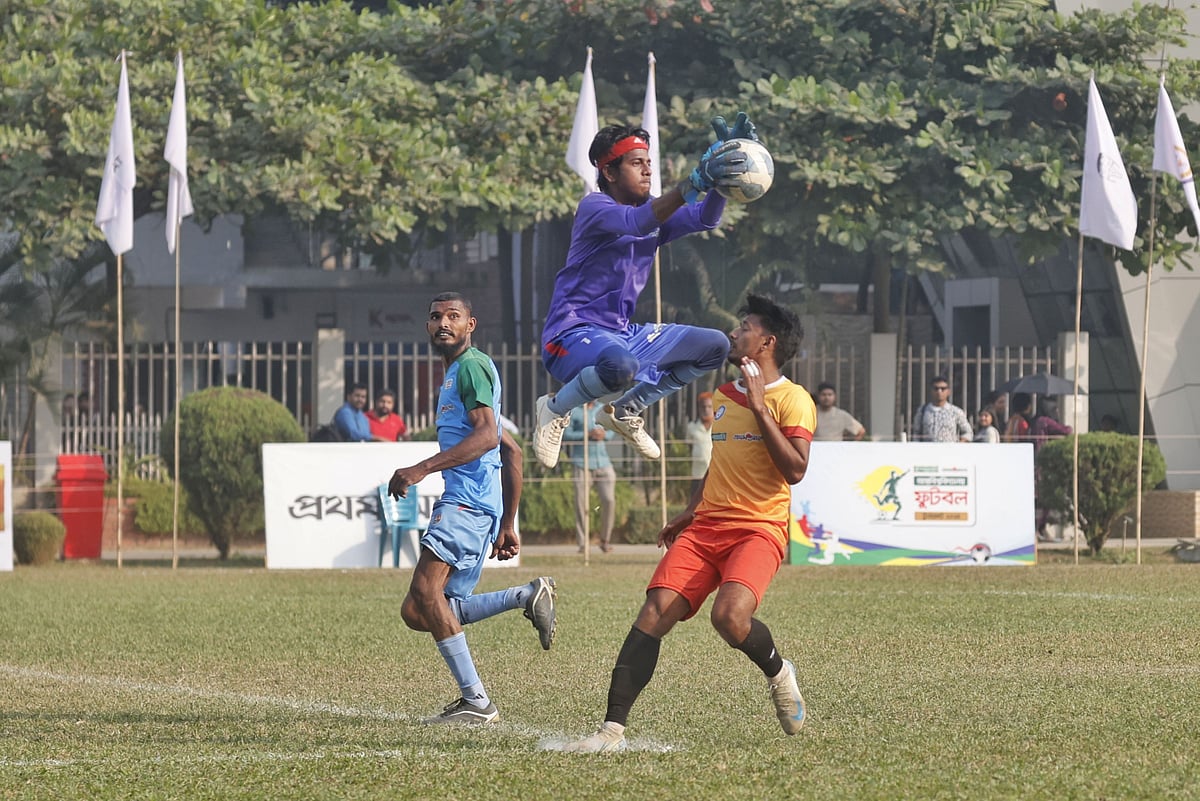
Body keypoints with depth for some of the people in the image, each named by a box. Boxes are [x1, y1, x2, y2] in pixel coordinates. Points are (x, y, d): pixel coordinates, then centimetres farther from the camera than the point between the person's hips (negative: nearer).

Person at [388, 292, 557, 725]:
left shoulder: (471, 366, -3)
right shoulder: (456, 373, 28)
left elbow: (487, 434, -19)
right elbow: (511, 450, 31)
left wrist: (422, 468, -24)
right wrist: (507, 525, 29)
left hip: (468, 501, -11)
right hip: (464, 500, 11)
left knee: (426, 589, -22)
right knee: (416, 612, 3)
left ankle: (476, 701, -23)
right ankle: (529, 596, 4)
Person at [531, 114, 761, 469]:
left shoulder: (656, 211, 11)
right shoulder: (594, 207, -14)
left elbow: (705, 218, -5)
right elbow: (637, 222, -35)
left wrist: (724, 166, -20)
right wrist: (694, 182, -48)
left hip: (621, 334, 9)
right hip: (573, 335, -9)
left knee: (715, 346, 8)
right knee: (621, 366, -42)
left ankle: (625, 410, 15)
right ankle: (556, 407, -9)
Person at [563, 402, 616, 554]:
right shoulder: (573, 411, 0)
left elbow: (611, 430, 21)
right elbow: (566, 434, -6)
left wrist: (604, 434, -3)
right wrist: (587, 434, -15)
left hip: (603, 462, 4)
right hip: (582, 463, -4)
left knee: (609, 500, -5)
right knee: (581, 504, -6)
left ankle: (605, 540, 10)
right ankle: (583, 543, 1)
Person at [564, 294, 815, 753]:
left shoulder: (792, 400, -4)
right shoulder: (723, 396, 19)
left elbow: (795, 470, -17)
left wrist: (759, 407, -16)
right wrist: (692, 511, 26)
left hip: (759, 528, -6)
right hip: (706, 527, 6)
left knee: (730, 616, -30)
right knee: (655, 613, -13)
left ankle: (778, 674, 5)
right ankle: (613, 729, -15)